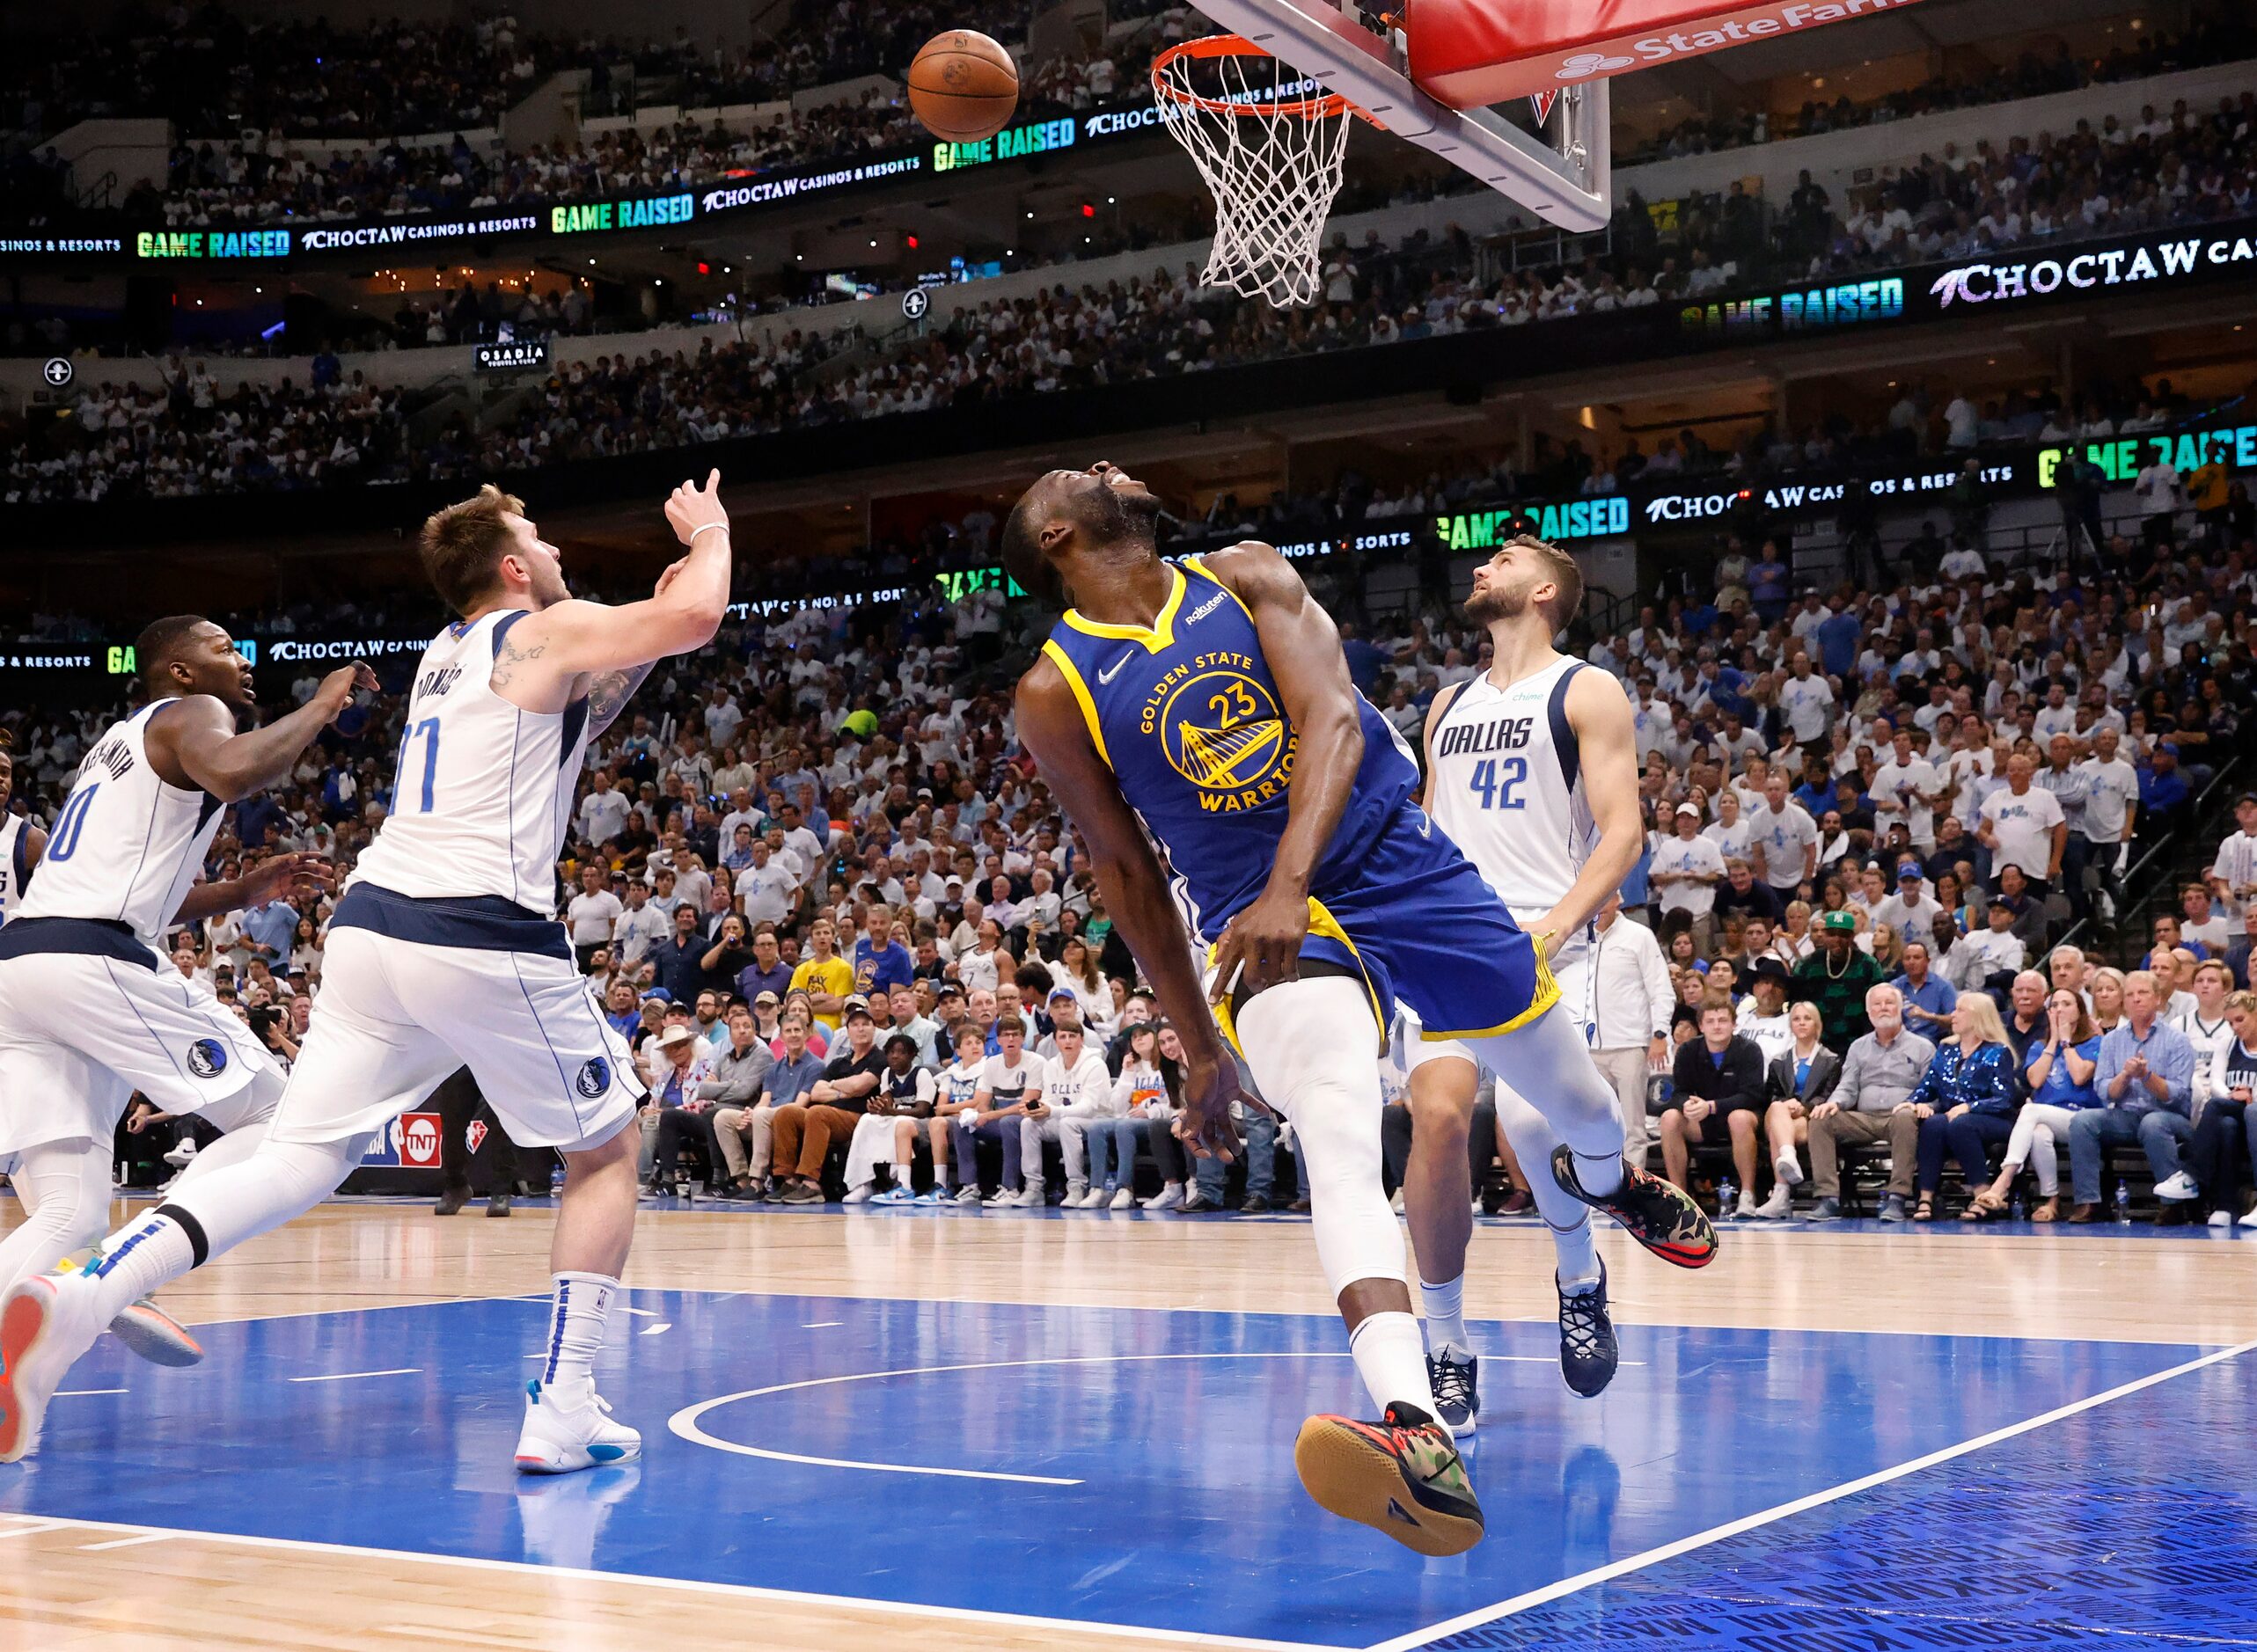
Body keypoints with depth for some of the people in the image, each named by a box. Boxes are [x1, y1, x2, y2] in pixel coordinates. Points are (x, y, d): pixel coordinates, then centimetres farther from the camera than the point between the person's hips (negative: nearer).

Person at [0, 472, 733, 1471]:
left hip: (372, 924, 7)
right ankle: (562, 1412, 2)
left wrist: (644, 644, 33)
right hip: (483, 939, -7)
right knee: (605, 1154, 11)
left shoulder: (444, 654, 25)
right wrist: (710, 534, 8)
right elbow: (697, 616, -11)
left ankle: (80, 1299, -18)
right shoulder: (550, 630, 2)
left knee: (298, 1160, 3)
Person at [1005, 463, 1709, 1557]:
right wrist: (1202, 1049, 7)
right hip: (1259, 917, -3)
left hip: (1402, 865, 4)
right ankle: (1416, 1434, -52)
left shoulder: (1245, 576, 2)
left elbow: (1332, 717, -13)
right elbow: (1126, 872, 5)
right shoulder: (1056, 695, -2)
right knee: (1337, 1130, -33)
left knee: (1571, 1091, 18)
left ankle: (1606, 1181, 58)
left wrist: (1288, 884, -30)